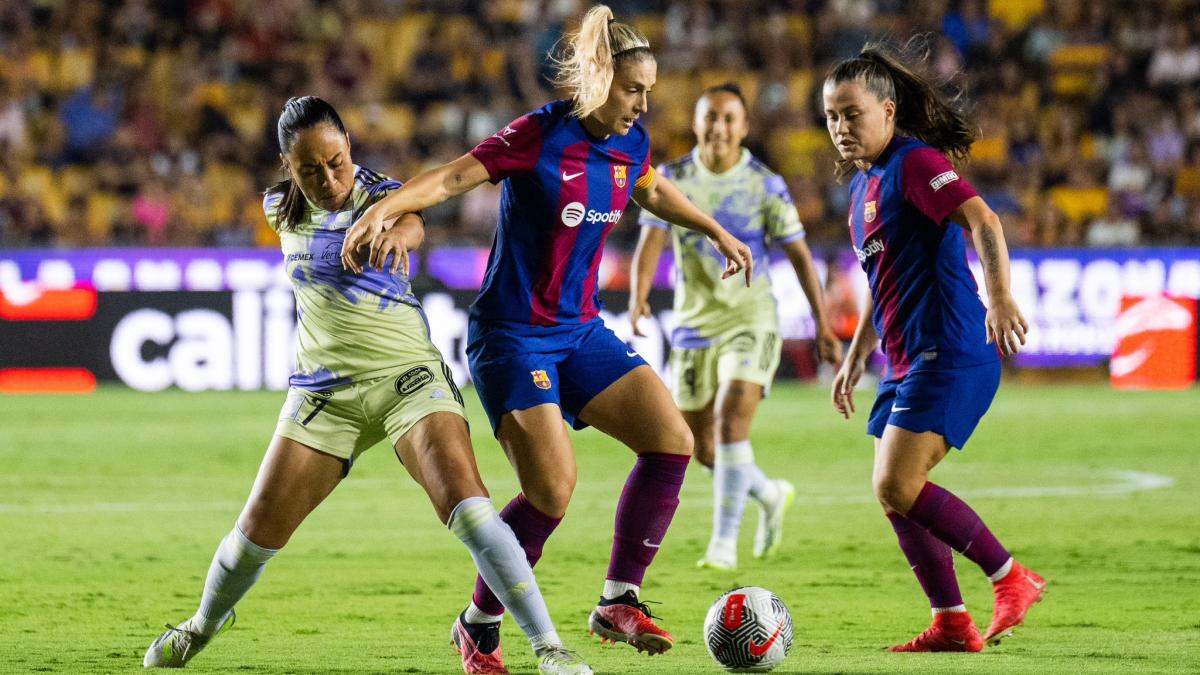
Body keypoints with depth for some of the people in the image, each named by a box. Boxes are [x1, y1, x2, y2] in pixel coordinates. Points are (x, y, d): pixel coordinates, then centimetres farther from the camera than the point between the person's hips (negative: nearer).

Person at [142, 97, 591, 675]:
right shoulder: (280, 209, 2)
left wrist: (396, 231, -60)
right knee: (259, 530, 2)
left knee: (466, 504, -24)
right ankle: (203, 624, 32)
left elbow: (411, 223, -37)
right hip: (324, 386, 4)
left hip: (407, 376, -4)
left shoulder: (380, 194, -12)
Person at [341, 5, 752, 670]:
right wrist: (382, 208, -37)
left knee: (672, 440, -7)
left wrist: (718, 233, 39)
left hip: (581, 330, 7)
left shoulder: (629, 143, 5)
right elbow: (453, 176, -21)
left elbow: (655, 193, 28)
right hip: (512, 334, -7)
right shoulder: (542, 135, -16)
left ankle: (618, 602, 4)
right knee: (552, 489, -17)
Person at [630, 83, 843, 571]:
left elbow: (799, 255, 0)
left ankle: (725, 543, -20)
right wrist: (638, 297, -32)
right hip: (693, 326, 3)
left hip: (750, 323, -3)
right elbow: (651, 241, -13)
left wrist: (823, 326, -3)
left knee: (731, 421, -23)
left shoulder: (765, 185, -5)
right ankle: (771, 496, 37)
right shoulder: (671, 180, -2)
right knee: (703, 449, 8)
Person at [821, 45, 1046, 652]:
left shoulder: (915, 163, -10)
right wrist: (854, 358, 29)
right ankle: (951, 624, 11)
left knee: (897, 487, -17)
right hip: (907, 361, 10)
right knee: (893, 495, 7)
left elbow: (982, 221, -24)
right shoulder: (863, 186, 18)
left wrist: (1000, 295, -38)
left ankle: (1011, 579, -8)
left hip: (949, 353, -10)